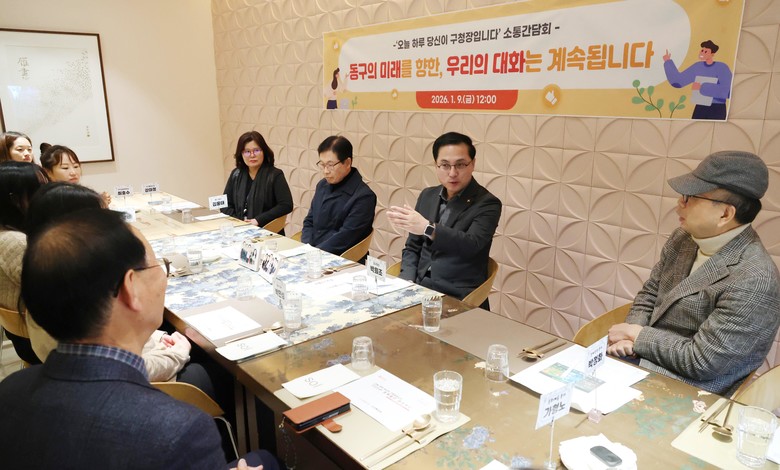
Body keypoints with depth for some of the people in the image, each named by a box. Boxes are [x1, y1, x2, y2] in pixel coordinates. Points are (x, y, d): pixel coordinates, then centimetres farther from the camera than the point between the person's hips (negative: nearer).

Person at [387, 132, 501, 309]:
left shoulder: (487, 204, -5)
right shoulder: (427, 196, 10)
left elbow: (470, 245, -22)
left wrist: (428, 228, -35)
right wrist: (408, 282, -3)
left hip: (457, 298, -4)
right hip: (420, 287, 5)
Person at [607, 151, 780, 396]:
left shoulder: (753, 281, -25)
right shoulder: (684, 237, -1)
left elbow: (699, 361, -23)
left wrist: (635, 334, -13)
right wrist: (629, 338, -9)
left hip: (689, 391, -6)